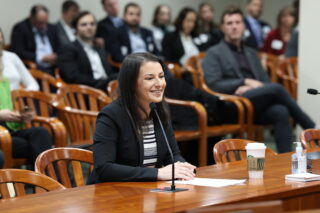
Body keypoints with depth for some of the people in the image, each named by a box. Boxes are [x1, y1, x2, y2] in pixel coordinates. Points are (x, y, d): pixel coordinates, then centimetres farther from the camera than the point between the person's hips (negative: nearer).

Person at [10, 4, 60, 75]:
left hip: (53, 68, 6)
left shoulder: (51, 28, 16)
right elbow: (18, 52, -11)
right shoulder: (20, 28, -1)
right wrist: (42, 58, -15)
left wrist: (57, 57, -4)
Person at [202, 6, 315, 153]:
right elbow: (213, 85, -4)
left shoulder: (251, 53, 27)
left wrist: (249, 88, -3)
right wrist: (246, 82, -12)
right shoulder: (214, 53, 9)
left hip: (258, 106, 5)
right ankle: (311, 128, -17)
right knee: (276, 88, -27)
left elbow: (265, 82, 21)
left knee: (281, 111, -31)